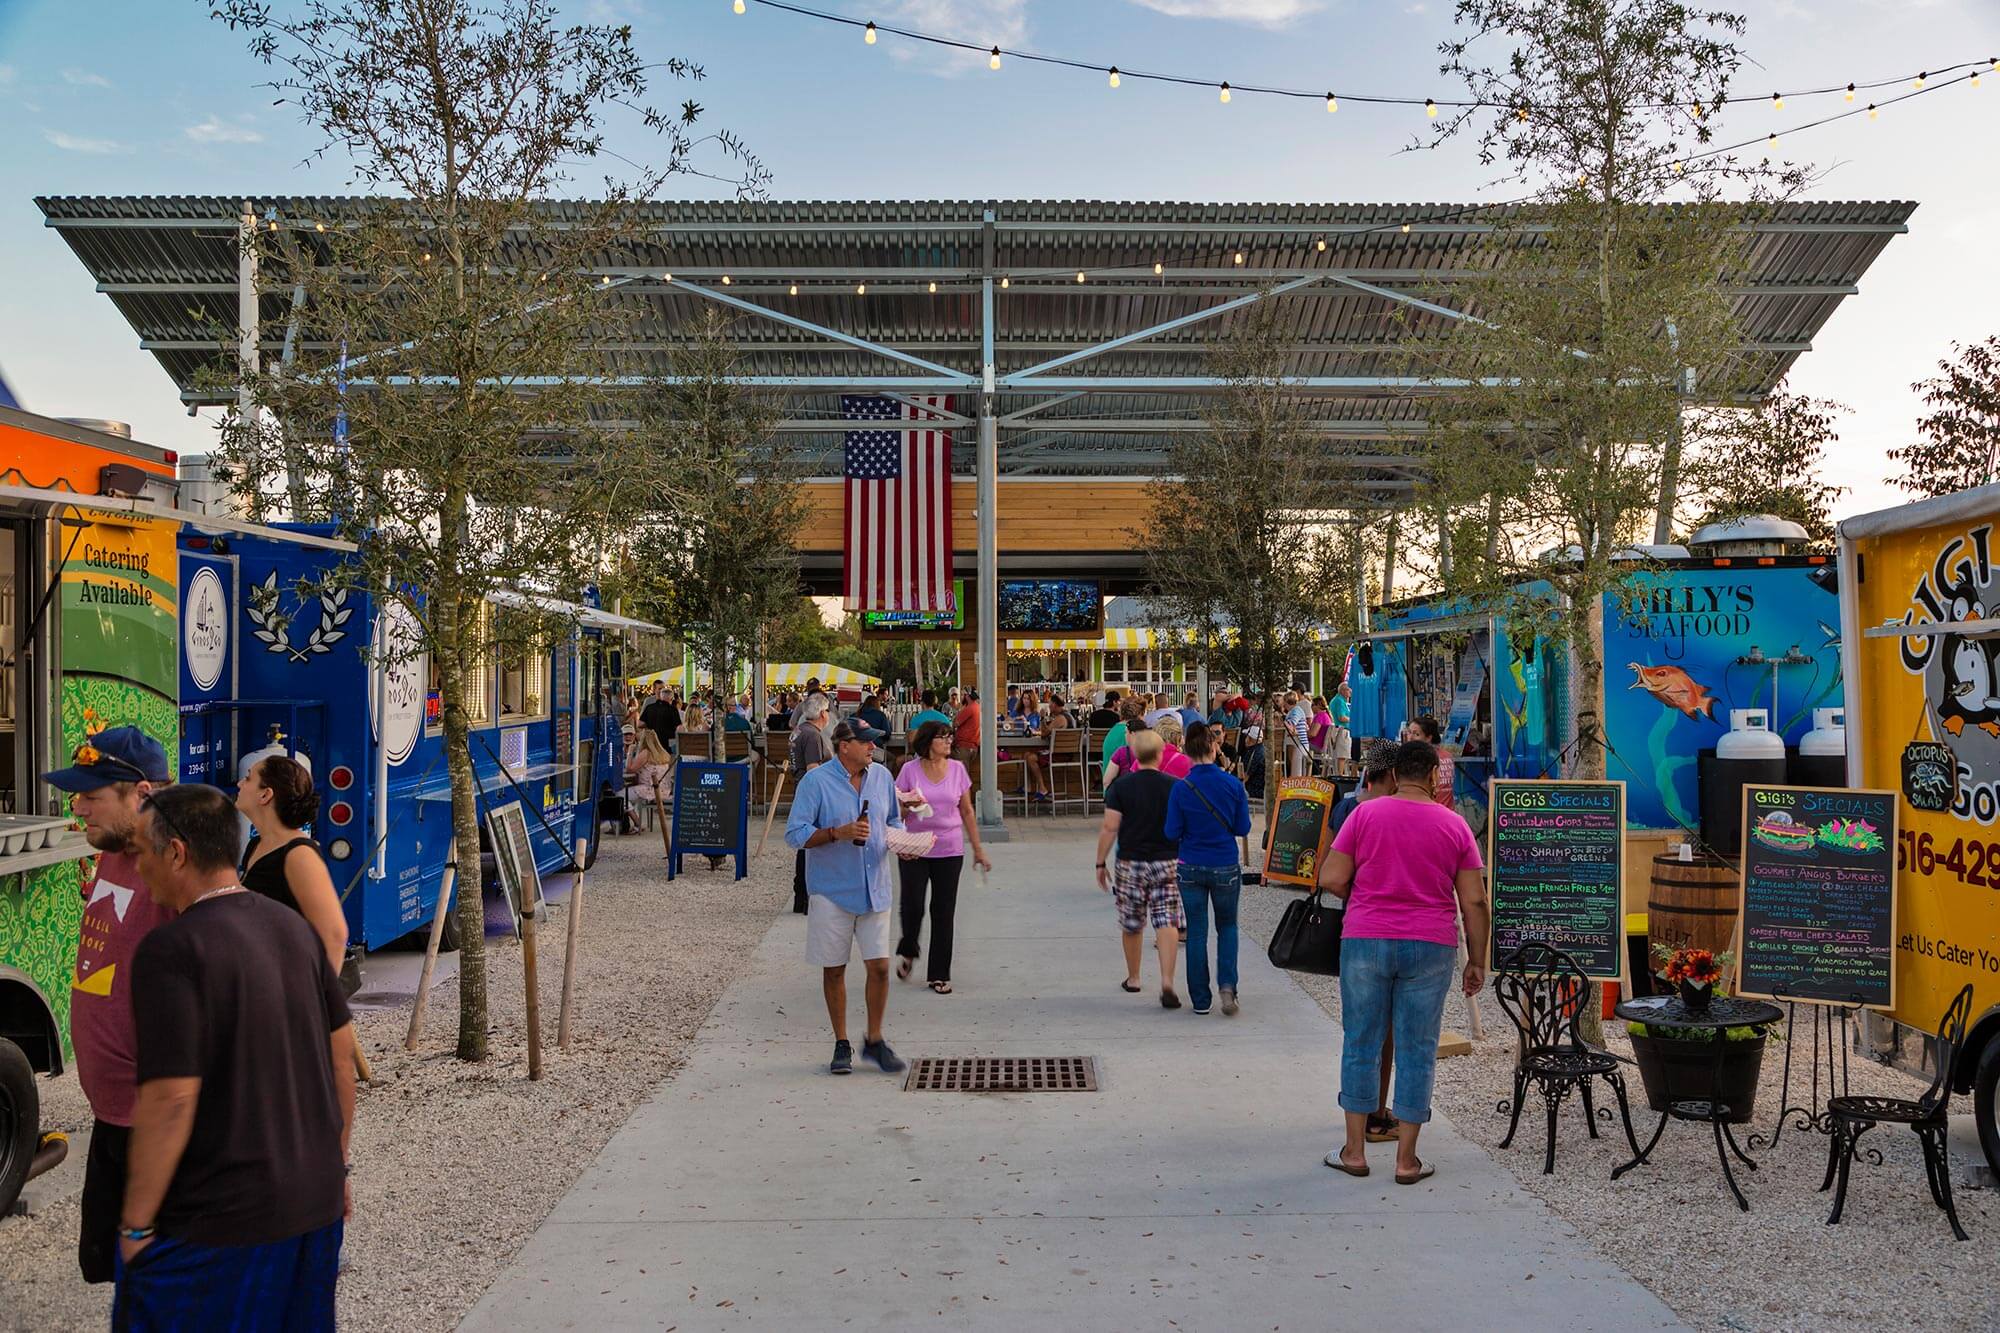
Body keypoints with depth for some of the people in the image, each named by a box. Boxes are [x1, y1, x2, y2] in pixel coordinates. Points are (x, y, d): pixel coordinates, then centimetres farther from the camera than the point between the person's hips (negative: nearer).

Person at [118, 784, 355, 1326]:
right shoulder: (294, 927, 4)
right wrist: (335, 1164, 19)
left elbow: (172, 1098, -21)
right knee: (298, 1319, 20)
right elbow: (342, 1055, 9)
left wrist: (136, 1223, -11)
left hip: (217, 1222, -7)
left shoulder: (172, 950, -18)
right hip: (315, 1201, 7)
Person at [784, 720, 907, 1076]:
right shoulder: (816, 781, -9)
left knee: (879, 966, 0)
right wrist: (839, 833, -22)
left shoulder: (881, 776, 7)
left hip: (874, 889, 4)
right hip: (832, 891, -4)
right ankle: (841, 1044, 22)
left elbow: (894, 819, 20)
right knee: (834, 969, 7)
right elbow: (795, 834, -11)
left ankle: (874, 1040, 18)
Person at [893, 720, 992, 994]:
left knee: (944, 912, 4)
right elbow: (896, 812, 2)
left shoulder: (957, 769, 3)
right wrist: (909, 806, -20)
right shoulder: (910, 770, -4)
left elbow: (967, 811, 9)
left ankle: (939, 974, 14)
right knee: (912, 906, -6)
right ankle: (908, 952, 26)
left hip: (949, 850, 2)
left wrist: (978, 849, 9)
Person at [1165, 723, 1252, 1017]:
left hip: (1191, 868, 0)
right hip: (1226, 867, 0)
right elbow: (1243, 828, -2)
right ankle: (1226, 984, -1)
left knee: (1196, 932, 9)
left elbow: (1172, 833, -7)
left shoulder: (1180, 789, -11)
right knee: (1227, 926, 18)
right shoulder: (1233, 785, -9)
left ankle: (1200, 1000, 13)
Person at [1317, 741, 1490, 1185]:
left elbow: (1330, 879, -5)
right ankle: (1407, 1158, 12)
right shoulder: (1454, 825, 3)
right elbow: (1475, 901, 2)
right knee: (1418, 1049, 8)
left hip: (1365, 942, 0)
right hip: (1430, 947, 0)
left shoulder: (1365, 814, -1)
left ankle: (1355, 1150, 15)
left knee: (1361, 1043, 9)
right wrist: (1477, 961, 10)